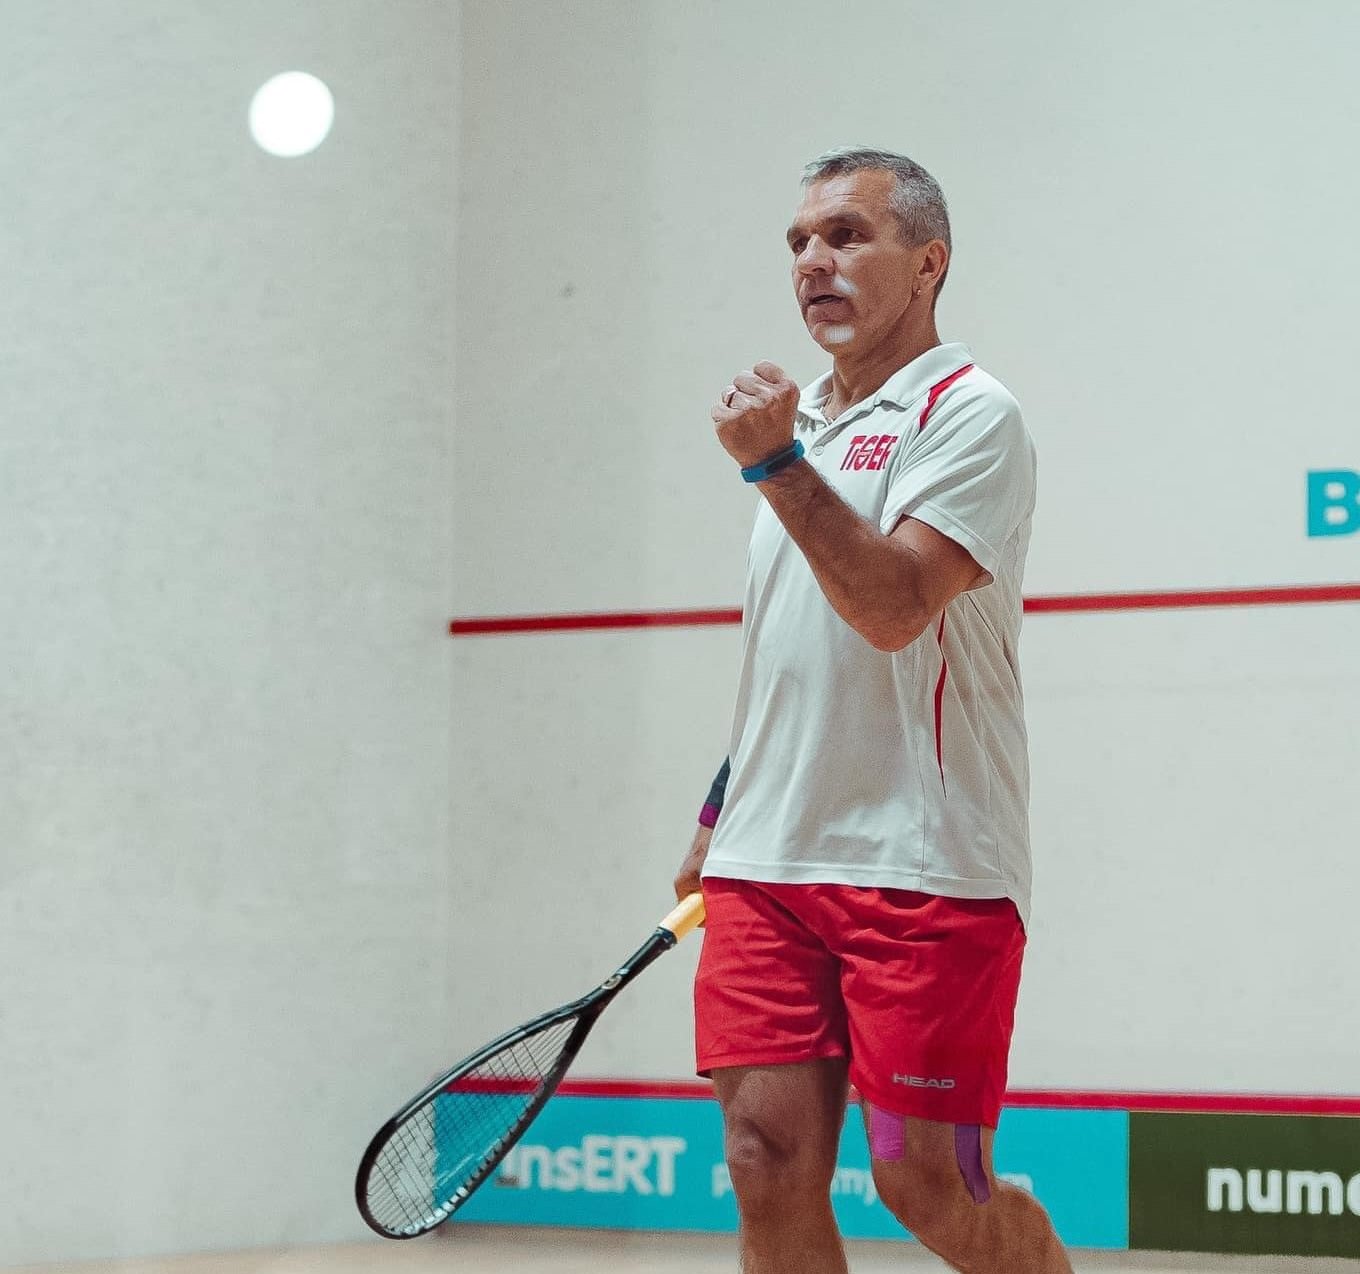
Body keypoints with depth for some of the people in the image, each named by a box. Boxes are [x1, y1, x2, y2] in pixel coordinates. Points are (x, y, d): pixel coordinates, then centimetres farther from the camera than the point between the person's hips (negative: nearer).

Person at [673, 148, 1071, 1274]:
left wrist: (777, 463, -23)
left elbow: (893, 608, -19)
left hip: (923, 867, -7)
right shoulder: (796, 422, 19)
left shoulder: (969, 413, -5)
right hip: (766, 864, 7)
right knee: (771, 1163, -2)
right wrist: (725, 813, 26)